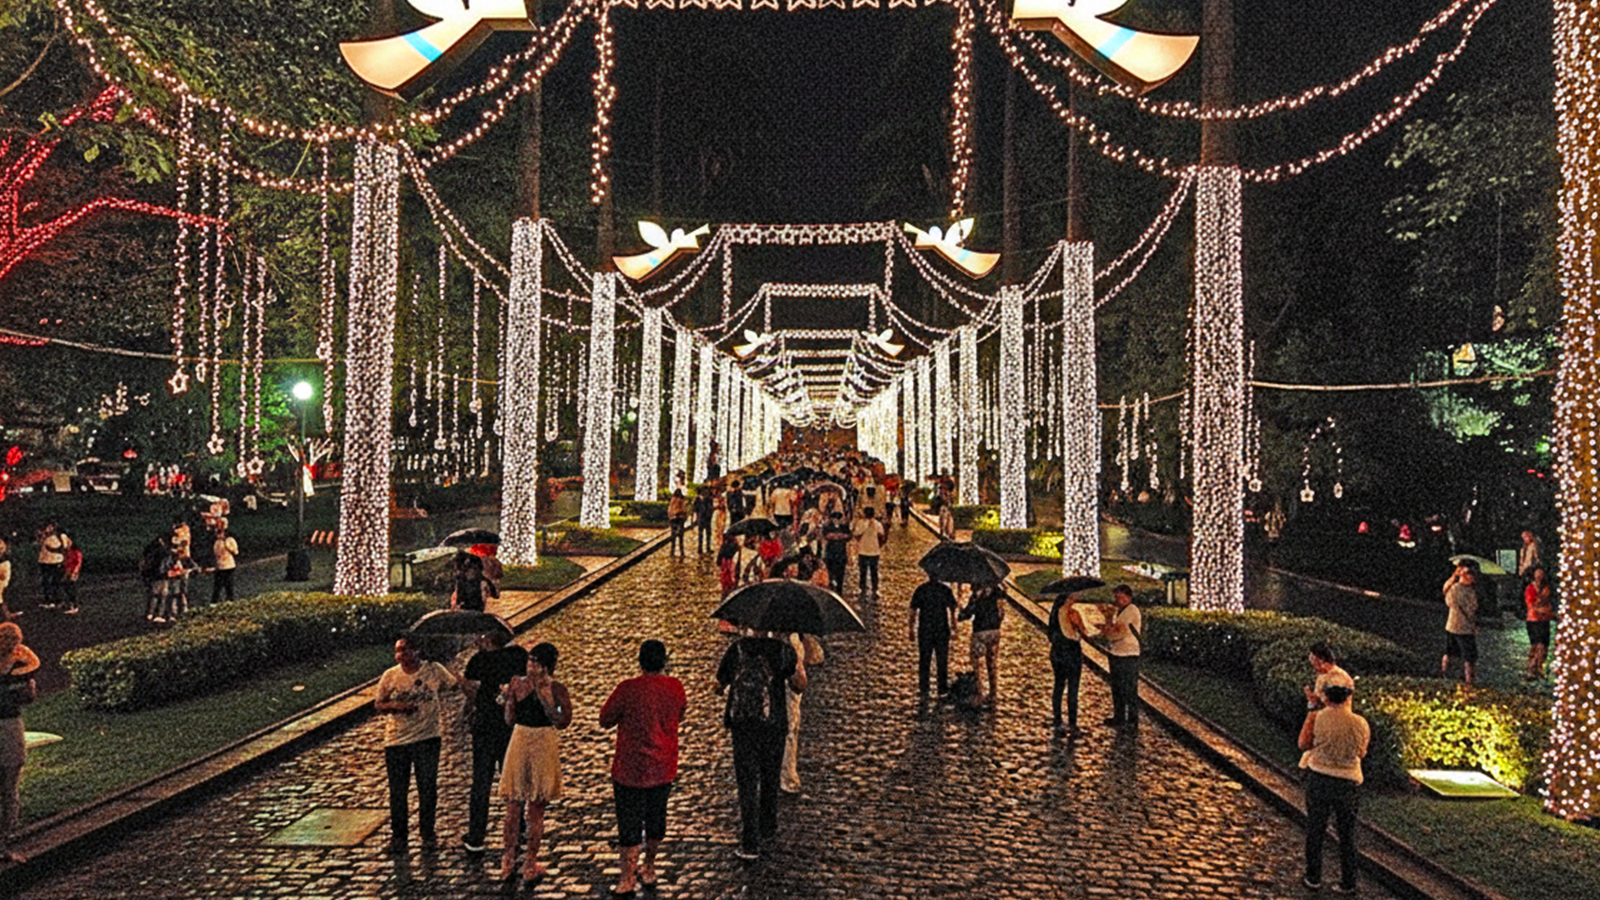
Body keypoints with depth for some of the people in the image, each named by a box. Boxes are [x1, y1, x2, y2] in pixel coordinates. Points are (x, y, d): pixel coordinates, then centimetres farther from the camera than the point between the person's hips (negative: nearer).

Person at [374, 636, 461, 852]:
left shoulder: (434, 670, -4)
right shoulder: (390, 676, 0)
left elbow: (457, 685, 4)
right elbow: (378, 704, 5)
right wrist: (395, 706, -14)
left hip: (427, 738, -1)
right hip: (396, 740, 1)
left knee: (428, 788, 7)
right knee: (397, 791, 8)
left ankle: (428, 831, 26)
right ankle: (398, 836, 23)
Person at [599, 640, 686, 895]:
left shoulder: (627, 689, -18)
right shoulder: (675, 687, -6)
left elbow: (605, 721, -5)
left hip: (630, 769, -4)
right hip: (664, 769, 4)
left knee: (629, 823, 6)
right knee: (656, 817, 19)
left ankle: (628, 879, 12)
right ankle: (649, 869, 34)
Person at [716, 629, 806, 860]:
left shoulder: (737, 648, -6)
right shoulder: (784, 649, -5)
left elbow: (719, 685, 3)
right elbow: (799, 687, 3)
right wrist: (800, 666, 21)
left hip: (743, 723, -1)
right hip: (774, 723, 1)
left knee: (747, 782, 3)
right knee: (770, 778, 20)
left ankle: (750, 845, 1)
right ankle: (768, 828, 38)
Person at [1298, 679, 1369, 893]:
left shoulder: (1318, 717, -14)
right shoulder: (1360, 724, -11)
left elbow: (1304, 744, -3)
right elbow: (1361, 752, 3)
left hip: (1319, 778, -1)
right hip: (1348, 781, 1)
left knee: (1315, 831, 14)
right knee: (1347, 835, 15)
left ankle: (1313, 878, 23)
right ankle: (1348, 883, 22)